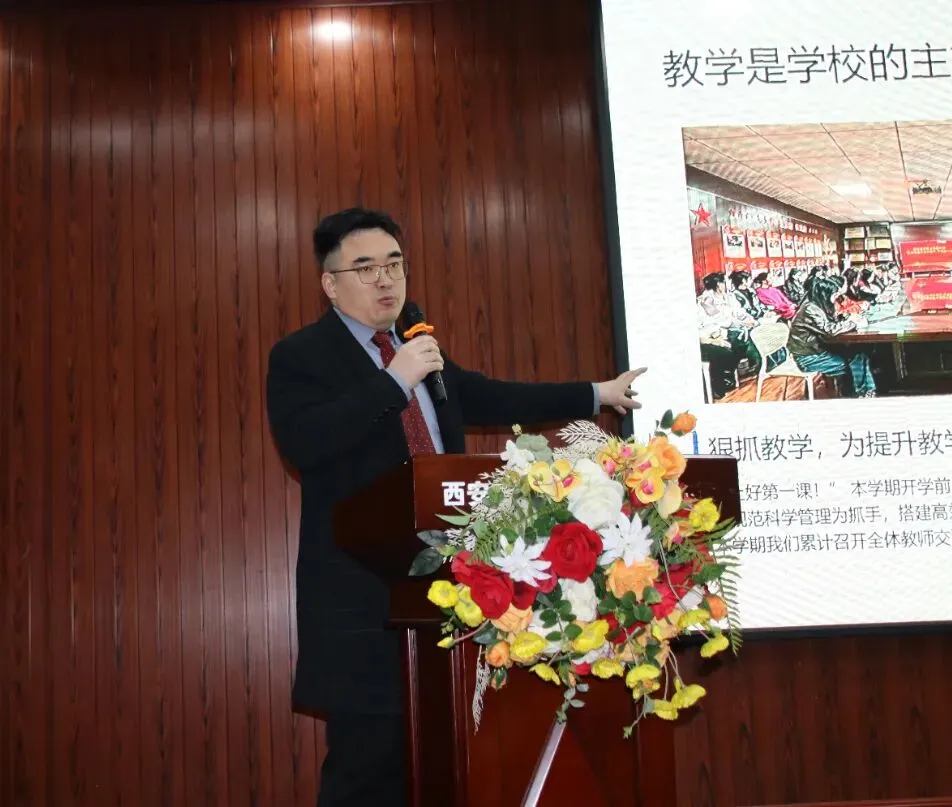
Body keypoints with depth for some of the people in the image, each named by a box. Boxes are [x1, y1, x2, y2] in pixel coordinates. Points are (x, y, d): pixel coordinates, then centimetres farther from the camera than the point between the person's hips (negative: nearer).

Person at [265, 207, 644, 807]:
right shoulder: (301, 356, -3)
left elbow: (488, 398, 28)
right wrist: (395, 380, -19)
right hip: (362, 590, -7)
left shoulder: (419, 348, 19)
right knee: (368, 758, -6)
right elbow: (301, 442, -20)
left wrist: (596, 396, 31)